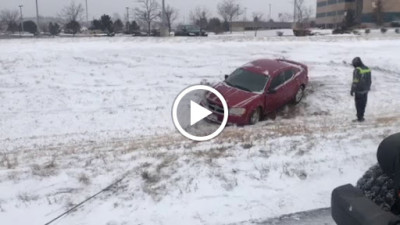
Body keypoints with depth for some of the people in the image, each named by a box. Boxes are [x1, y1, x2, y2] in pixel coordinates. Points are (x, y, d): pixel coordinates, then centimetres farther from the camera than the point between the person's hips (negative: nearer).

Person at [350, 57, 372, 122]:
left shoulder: (357, 70, -18)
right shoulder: (367, 69, 5)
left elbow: (355, 81, -19)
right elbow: (369, 81, 10)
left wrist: (352, 90, -13)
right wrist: (368, 88, 20)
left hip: (359, 90, -7)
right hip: (365, 90, 7)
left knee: (359, 104, 2)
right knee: (363, 103, 16)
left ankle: (360, 118, 6)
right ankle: (361, 116, 28)